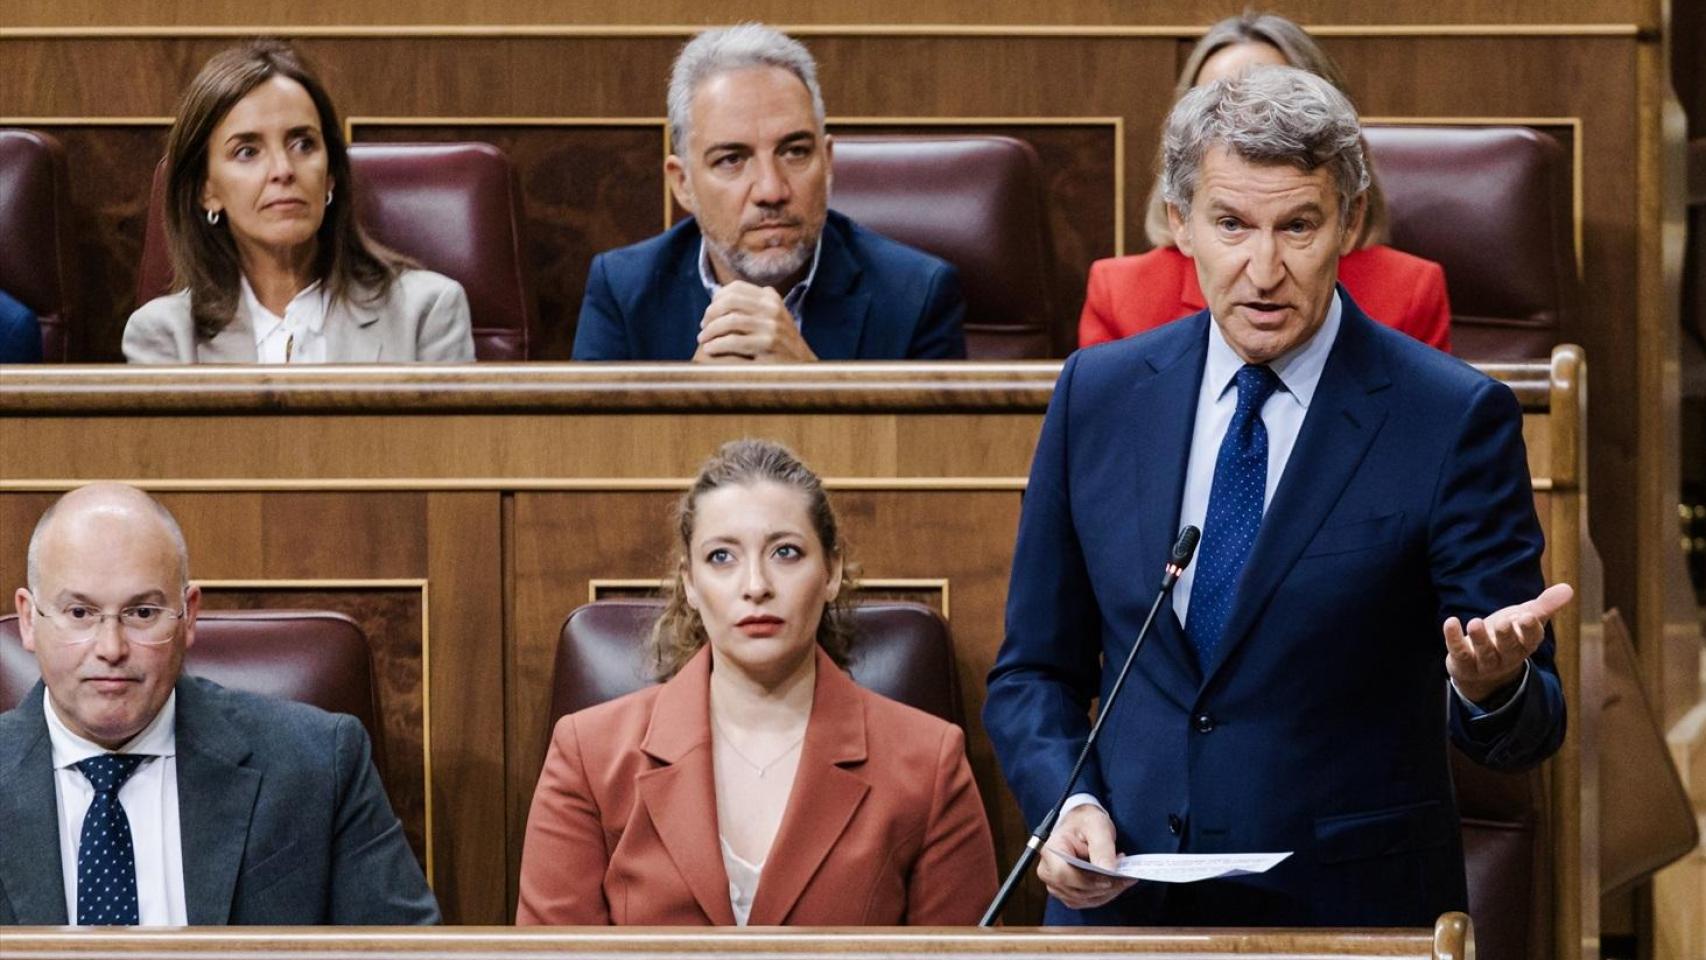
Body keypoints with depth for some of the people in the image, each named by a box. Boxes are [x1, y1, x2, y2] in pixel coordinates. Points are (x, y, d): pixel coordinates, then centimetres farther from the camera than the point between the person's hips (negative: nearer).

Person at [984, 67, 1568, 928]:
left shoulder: (1454, 420, -8)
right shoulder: (1097, 396, 4)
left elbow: (1528, 728, -7)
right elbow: (1035, 672, 10)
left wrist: (1492, 685, -29)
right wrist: (1066, 803, -9)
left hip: (1350, 917, -3)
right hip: (1121, 913, 3)